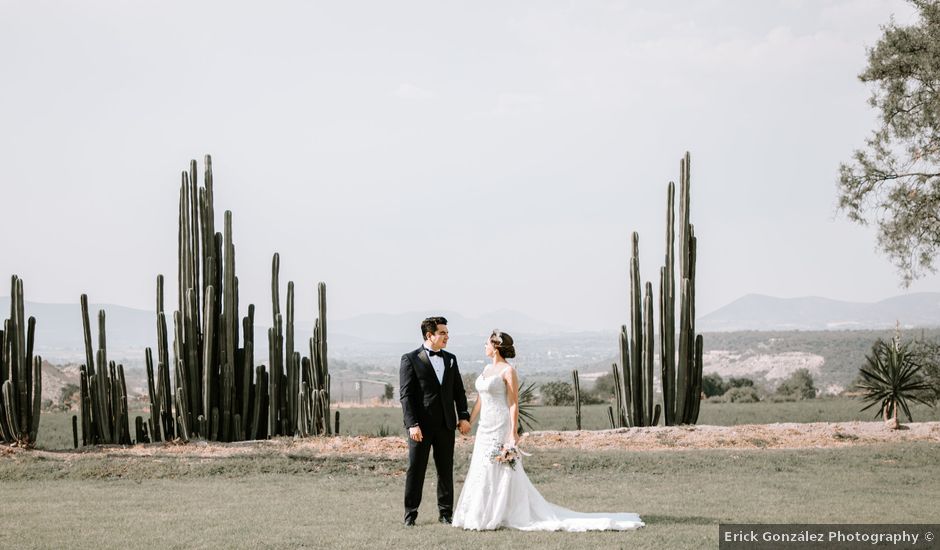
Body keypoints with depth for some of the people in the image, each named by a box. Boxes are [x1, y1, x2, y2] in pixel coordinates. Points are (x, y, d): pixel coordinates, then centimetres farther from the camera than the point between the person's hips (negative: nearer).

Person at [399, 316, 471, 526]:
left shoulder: (451, 359, 12)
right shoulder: (410, 359, -4)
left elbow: (459, 391, 14)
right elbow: (406, 395, -9)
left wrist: (463, 416, 1)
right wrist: (412, 424, -16)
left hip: (446, 424, 5)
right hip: (421, 425, -4)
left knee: (446, 470, 8)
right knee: (415, 469, 1)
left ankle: (445, 512, 16)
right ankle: (410, 513, 9)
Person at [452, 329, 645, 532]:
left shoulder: (508, 371, -11)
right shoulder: (487, 369, 13)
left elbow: (514, 404, -14)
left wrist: (513, 433, -19)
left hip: (501, 429, -9)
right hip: (485, 429, 9)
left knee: (502, 473, -5)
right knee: (482, 473, 10)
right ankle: (485, 515, 18)